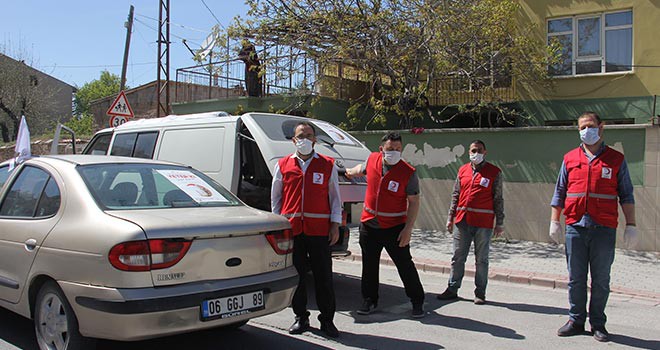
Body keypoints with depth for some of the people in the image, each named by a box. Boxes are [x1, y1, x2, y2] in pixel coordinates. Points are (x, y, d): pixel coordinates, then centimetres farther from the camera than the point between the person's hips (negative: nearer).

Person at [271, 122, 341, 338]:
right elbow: (275, 196, 14)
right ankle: (301, 318, 20)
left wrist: (335, 224, 2)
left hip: (319, 229, -1)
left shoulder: (328, 165, 8)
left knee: (324, 276, 1)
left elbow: (335, 196, 10)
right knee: (295, 275, 7)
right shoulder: (283, 165, 10)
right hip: (291, 229, 1)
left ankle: (327, 320, 13)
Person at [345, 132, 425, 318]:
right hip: (369, 224, 4)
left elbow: (414, 202, -10)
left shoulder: (408, 173, -13)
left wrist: (408, 229, -16)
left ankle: (417, 301, 18)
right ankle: (369, 300, 28)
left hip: (395, 228, -4)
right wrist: (349, 172, 41)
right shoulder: (372, 159, -2)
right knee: (369, 265, 12)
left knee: (405, 265, 3)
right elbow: (361, 169, 24)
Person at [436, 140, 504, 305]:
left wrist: (499, 223, -1)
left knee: (481, 259, 6)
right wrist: (450, 217, 11)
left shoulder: (494, 172, 0)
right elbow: (455, 195, 14)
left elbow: (498, 199, 1)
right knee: (457, 257, 9)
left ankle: (480, 293, 15)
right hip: (462, 221, 3)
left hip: (483, 222, -3)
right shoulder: (463, 170, 10)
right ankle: (452, 289, 19)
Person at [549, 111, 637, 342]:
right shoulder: (570, 159, 11)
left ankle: (597, 323, 15)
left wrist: (630, 225, -1)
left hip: (604, 228, -1)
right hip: (575, 226, 2)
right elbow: (559, 193, 12)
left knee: (601, 279, 5)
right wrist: (554, 222, 6)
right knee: (576, 278, 6)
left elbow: (626, 196, 6)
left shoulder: (616, 159, 7)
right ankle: (576, 321, 16)